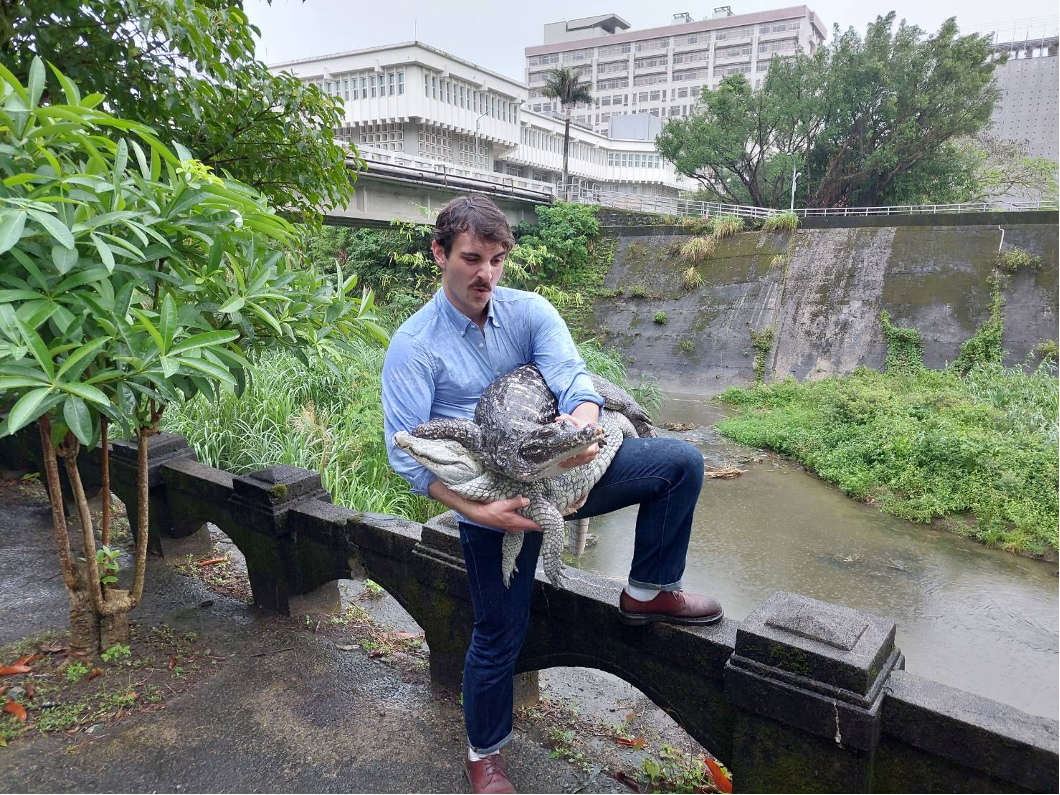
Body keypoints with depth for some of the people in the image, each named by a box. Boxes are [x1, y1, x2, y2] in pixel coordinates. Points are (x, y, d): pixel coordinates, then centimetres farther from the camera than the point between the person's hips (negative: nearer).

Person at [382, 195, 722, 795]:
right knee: (500, 637, 8)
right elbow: (406, 451, -17)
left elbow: (571, 372, -20)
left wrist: (583, 419, -44)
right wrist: (476, 511, -26)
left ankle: (648, 591, 8)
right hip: (496, 503, -3)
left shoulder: (529, 311, -4)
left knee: (681, 461, -10)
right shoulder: (415, 346, -13)